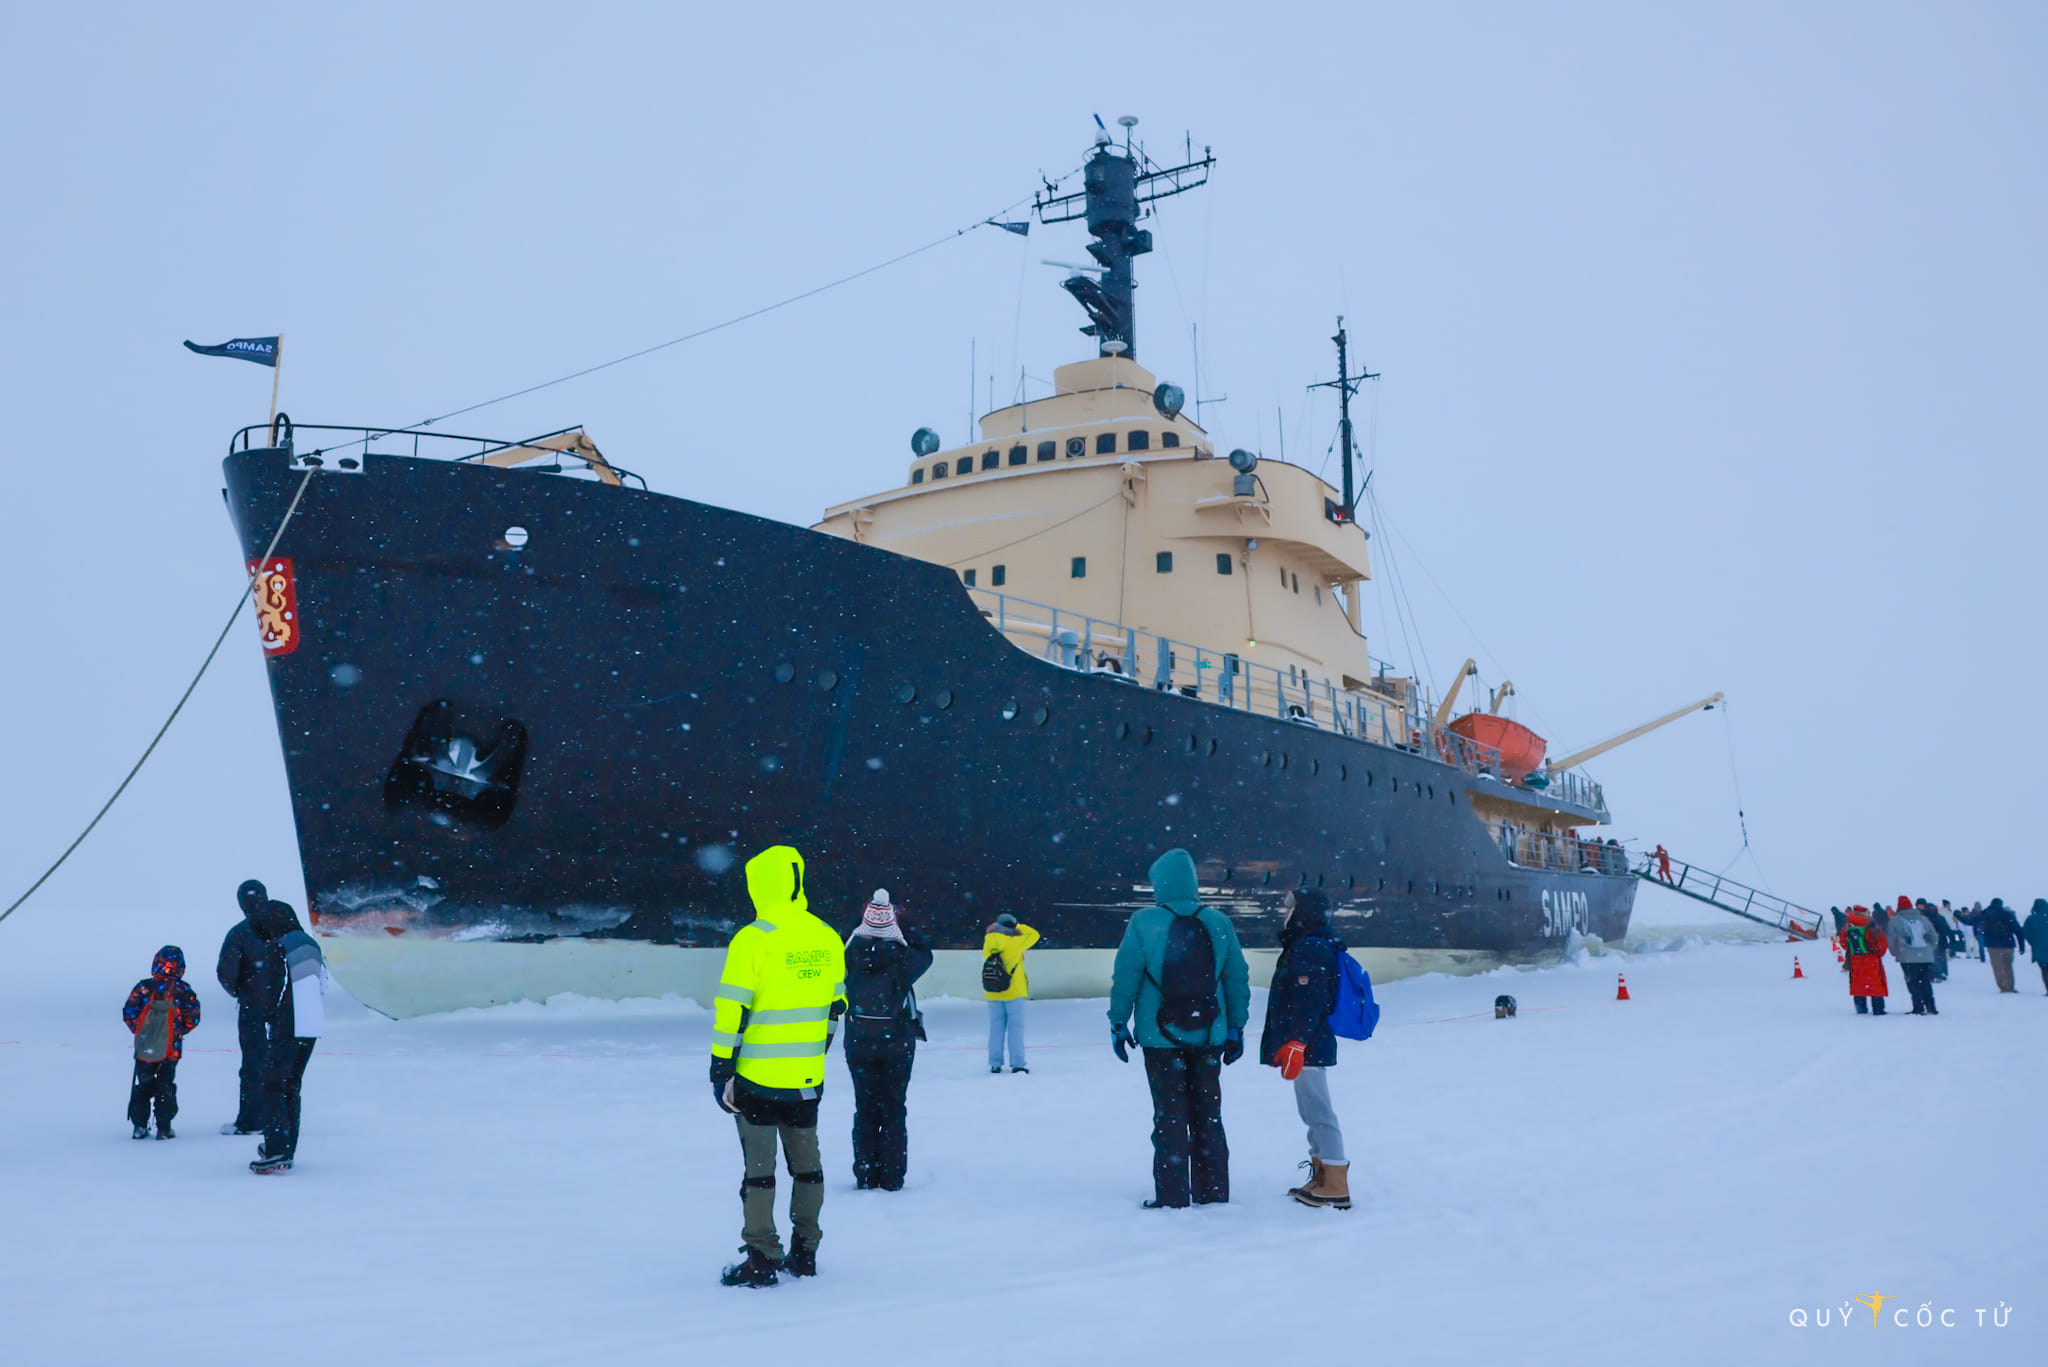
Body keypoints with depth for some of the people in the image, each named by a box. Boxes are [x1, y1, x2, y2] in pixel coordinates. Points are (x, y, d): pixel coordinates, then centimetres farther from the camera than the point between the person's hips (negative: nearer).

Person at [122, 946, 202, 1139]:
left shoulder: (144, 987, -9)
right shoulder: (183, 990, -9)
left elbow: (129, 1013, -5)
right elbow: (193, 1016, -5)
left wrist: (138, 1031, 8)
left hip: (144, 1049, 1)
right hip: (171, 1048, 0)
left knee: (143, 1085, 16)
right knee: (166, 1087, 10)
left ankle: (139, 1125, 15)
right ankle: (164, 1128, 7)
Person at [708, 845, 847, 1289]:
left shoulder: (754, 939, -16)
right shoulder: (827, 939, 3)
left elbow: (732, 1010, -15)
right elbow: (835, 1005, 11)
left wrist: (721, 1068, -7)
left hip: (758, 1076, -5)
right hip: (807, 1077, 5)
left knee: (759, 1167, 4)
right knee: (806, 1164, 16)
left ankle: (762, 1260, 7)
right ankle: (804, 1254, 23)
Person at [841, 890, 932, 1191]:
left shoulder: (851, 955, -10)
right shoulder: (902, 957, -13)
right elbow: (925, 955, 7)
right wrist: (907, 927, 10)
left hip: (858, 1045, 1)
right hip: (898, 1044, -1)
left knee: (865, 1109, 12)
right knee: (893, 1109, 9)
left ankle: (865, 1176, 13)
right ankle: (892, 1177, 10)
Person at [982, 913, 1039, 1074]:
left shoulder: (988, 944, -3)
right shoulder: (1014, 943, -13)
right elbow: (1033, 935, 0)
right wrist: (1019, 927, 11)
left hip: (993, 995, 4)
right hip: (1014, 994, -4)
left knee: (996, 1028, 11)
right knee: (1016, 1027, 3)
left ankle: (995, 1064, 13)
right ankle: (1017, 1063, 2)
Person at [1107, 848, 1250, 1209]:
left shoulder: (1144, 922, -8)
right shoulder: (1218, 923, 1)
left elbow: (1125, 977, -7)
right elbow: (1237, 979, 5)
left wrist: (1118, 1022, 3)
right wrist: (1236, 1028, 13)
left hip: (1161, 1036, -3)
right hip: (1209, 1036, 3)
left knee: (1169, 1116, 5)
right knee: (1208, 1115, 13)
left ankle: (1172, 1195, 5)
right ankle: (1212, 1191, 18)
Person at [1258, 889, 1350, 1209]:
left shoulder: (1310, 949, -16)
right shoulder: (1301, 946, 18)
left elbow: (1308, 1003, -23)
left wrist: (1296, 1043, -25)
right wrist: (1281, 1044, 26)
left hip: (1308, 1047, -11)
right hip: (1311, 1047, 11)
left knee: (1318, 1112, -8)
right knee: (1312, 1112, 16)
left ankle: (1336, 1185, -6)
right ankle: (1322, 1176, 24)